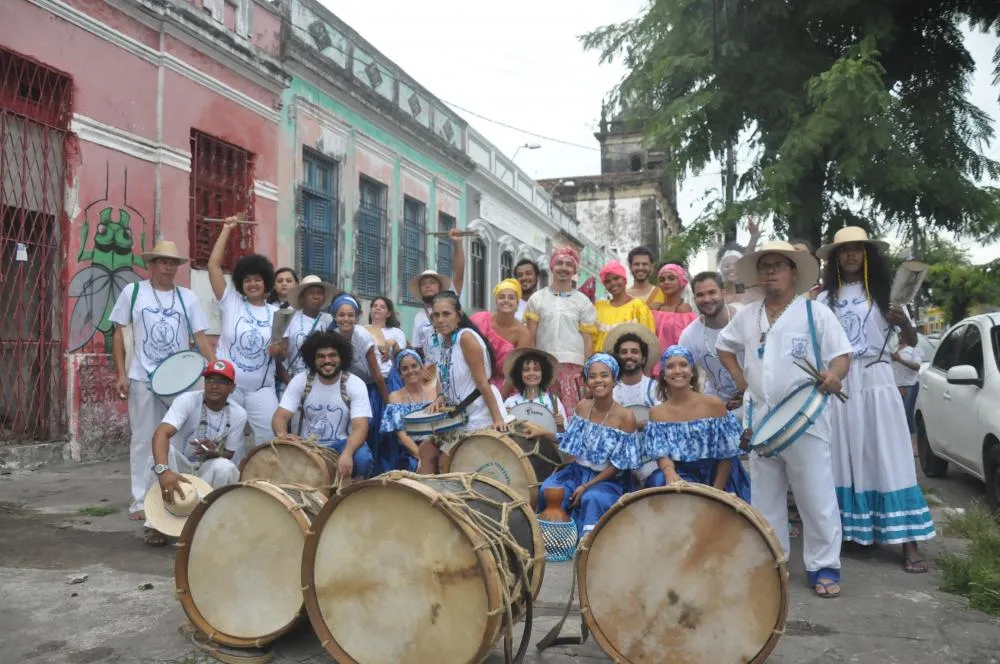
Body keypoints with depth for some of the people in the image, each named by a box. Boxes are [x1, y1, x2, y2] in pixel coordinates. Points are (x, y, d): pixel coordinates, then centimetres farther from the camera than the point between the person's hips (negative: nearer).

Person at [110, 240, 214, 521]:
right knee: (144, 440, 5)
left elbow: (200, 337, 4)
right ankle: (141, 500, 13)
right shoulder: (132, 292, 2)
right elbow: (118, 333, 5)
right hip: (143, 379, -1)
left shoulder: (187, 297, 5)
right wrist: (121, 374, -2)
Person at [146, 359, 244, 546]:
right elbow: (161, 433, -39)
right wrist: (163, 470, -57)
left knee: (225, 468, -31)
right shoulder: (187, 400, -22)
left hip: (207, 470, 2)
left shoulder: (238, 415, -12)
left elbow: (228, 455, -2)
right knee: (164, 450, -34)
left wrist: (213, 452, -28)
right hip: (178, 466, -2)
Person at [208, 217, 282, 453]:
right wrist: (227, 229, -2)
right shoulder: (231, 302, 3)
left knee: (271, 437, -3)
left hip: (261, 388, 1)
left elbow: (281, 355, 13)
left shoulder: (275, 313, 7)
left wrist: (278, 351, -12)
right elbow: (213, 265, -4)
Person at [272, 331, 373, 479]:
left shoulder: (356, 385, -11)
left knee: (362, 458, -32)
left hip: (340, 444, -1)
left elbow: (360, 427, -21)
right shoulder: (299, 381, -6)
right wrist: (282, 434, -38)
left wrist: (347, 454, -42)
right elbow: (280, 416, -12)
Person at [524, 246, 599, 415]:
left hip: (573, 366, -1)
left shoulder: (583, 302, 9)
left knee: (572, 413, -6)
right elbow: (530, 337, 8)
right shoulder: (537, 299, 9)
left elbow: (588, 340, 6)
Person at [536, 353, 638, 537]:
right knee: (547, 490, -22)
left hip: (607, 479, -4)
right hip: (576, 470, 4)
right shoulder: (582, 407, 1)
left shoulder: (625, 417, -14)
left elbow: (617, 465, -12)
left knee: (592, 499, -35)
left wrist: (586, 486, -17)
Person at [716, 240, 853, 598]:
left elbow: (841, 354, -6)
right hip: (760, 418, 5)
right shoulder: (746, 316, 10)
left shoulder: (816, 313, -3)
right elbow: (724, 346, 23)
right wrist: (739, 378, 9)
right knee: (764, 496, 13)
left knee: (816, 496, -1)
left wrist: (834, 374, -27)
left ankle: (823, 566, 12)